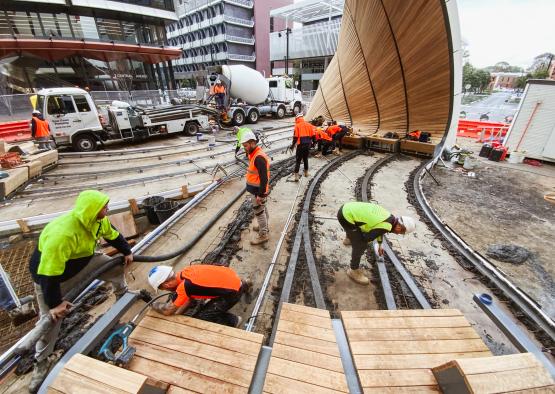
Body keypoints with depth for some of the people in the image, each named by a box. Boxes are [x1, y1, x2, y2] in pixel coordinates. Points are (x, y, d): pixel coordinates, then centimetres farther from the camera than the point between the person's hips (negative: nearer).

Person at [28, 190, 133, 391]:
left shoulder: (99, 220, -21)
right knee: (51, 319, 2)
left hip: (82, 261, 6)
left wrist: (127, 252, 10)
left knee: (116, 267, 5)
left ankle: (122, 294, 35)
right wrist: (54, 303, -26)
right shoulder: (61, 234, -44)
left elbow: (113, 235, 1)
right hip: (50, 274, -6)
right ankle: (41, 363, 26)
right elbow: (49, 273, -36)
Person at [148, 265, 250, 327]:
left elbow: (167, 310, -8)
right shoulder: (185, 272, 0)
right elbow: (189, 298, 13)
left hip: (233, 291, -8)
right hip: (232, 277, 8)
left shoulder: (184, 286, -23)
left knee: (199, 318, -4)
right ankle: (243, 285, 40)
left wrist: (154, 305, 10)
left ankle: (231, 320, 9)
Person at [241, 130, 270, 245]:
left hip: (258, 190, -10)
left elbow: (264, 178, -28)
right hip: (257, 189, 10)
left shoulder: (259, 157, -26)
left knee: (259, 211, 2)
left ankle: (263, 235, 16)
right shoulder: (254, 154, 5)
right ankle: (264, 226, 42)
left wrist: (260, 194, -26)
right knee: (262, 209, 23)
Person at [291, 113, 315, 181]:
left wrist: (293, 145, -1)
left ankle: (296, 176, -7)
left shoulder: (297, 125, -6)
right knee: (306, 159, 22)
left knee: (298, 160, 0)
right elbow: (312, 135, 8)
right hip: (308, 145, 5)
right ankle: (306, 172, 35)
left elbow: (295, 137, -10)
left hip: (301, 145, -5)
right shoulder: (309, 125, 8)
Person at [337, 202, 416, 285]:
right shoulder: (386, 226, -18)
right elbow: (366, 238, -11)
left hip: (347, 208, 9)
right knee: (361, 245, -3)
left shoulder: (389, 217, 11)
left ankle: (348, 239, 67)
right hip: (347, 216, -9)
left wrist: (380, 246, 45)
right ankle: (354, 271, 17)